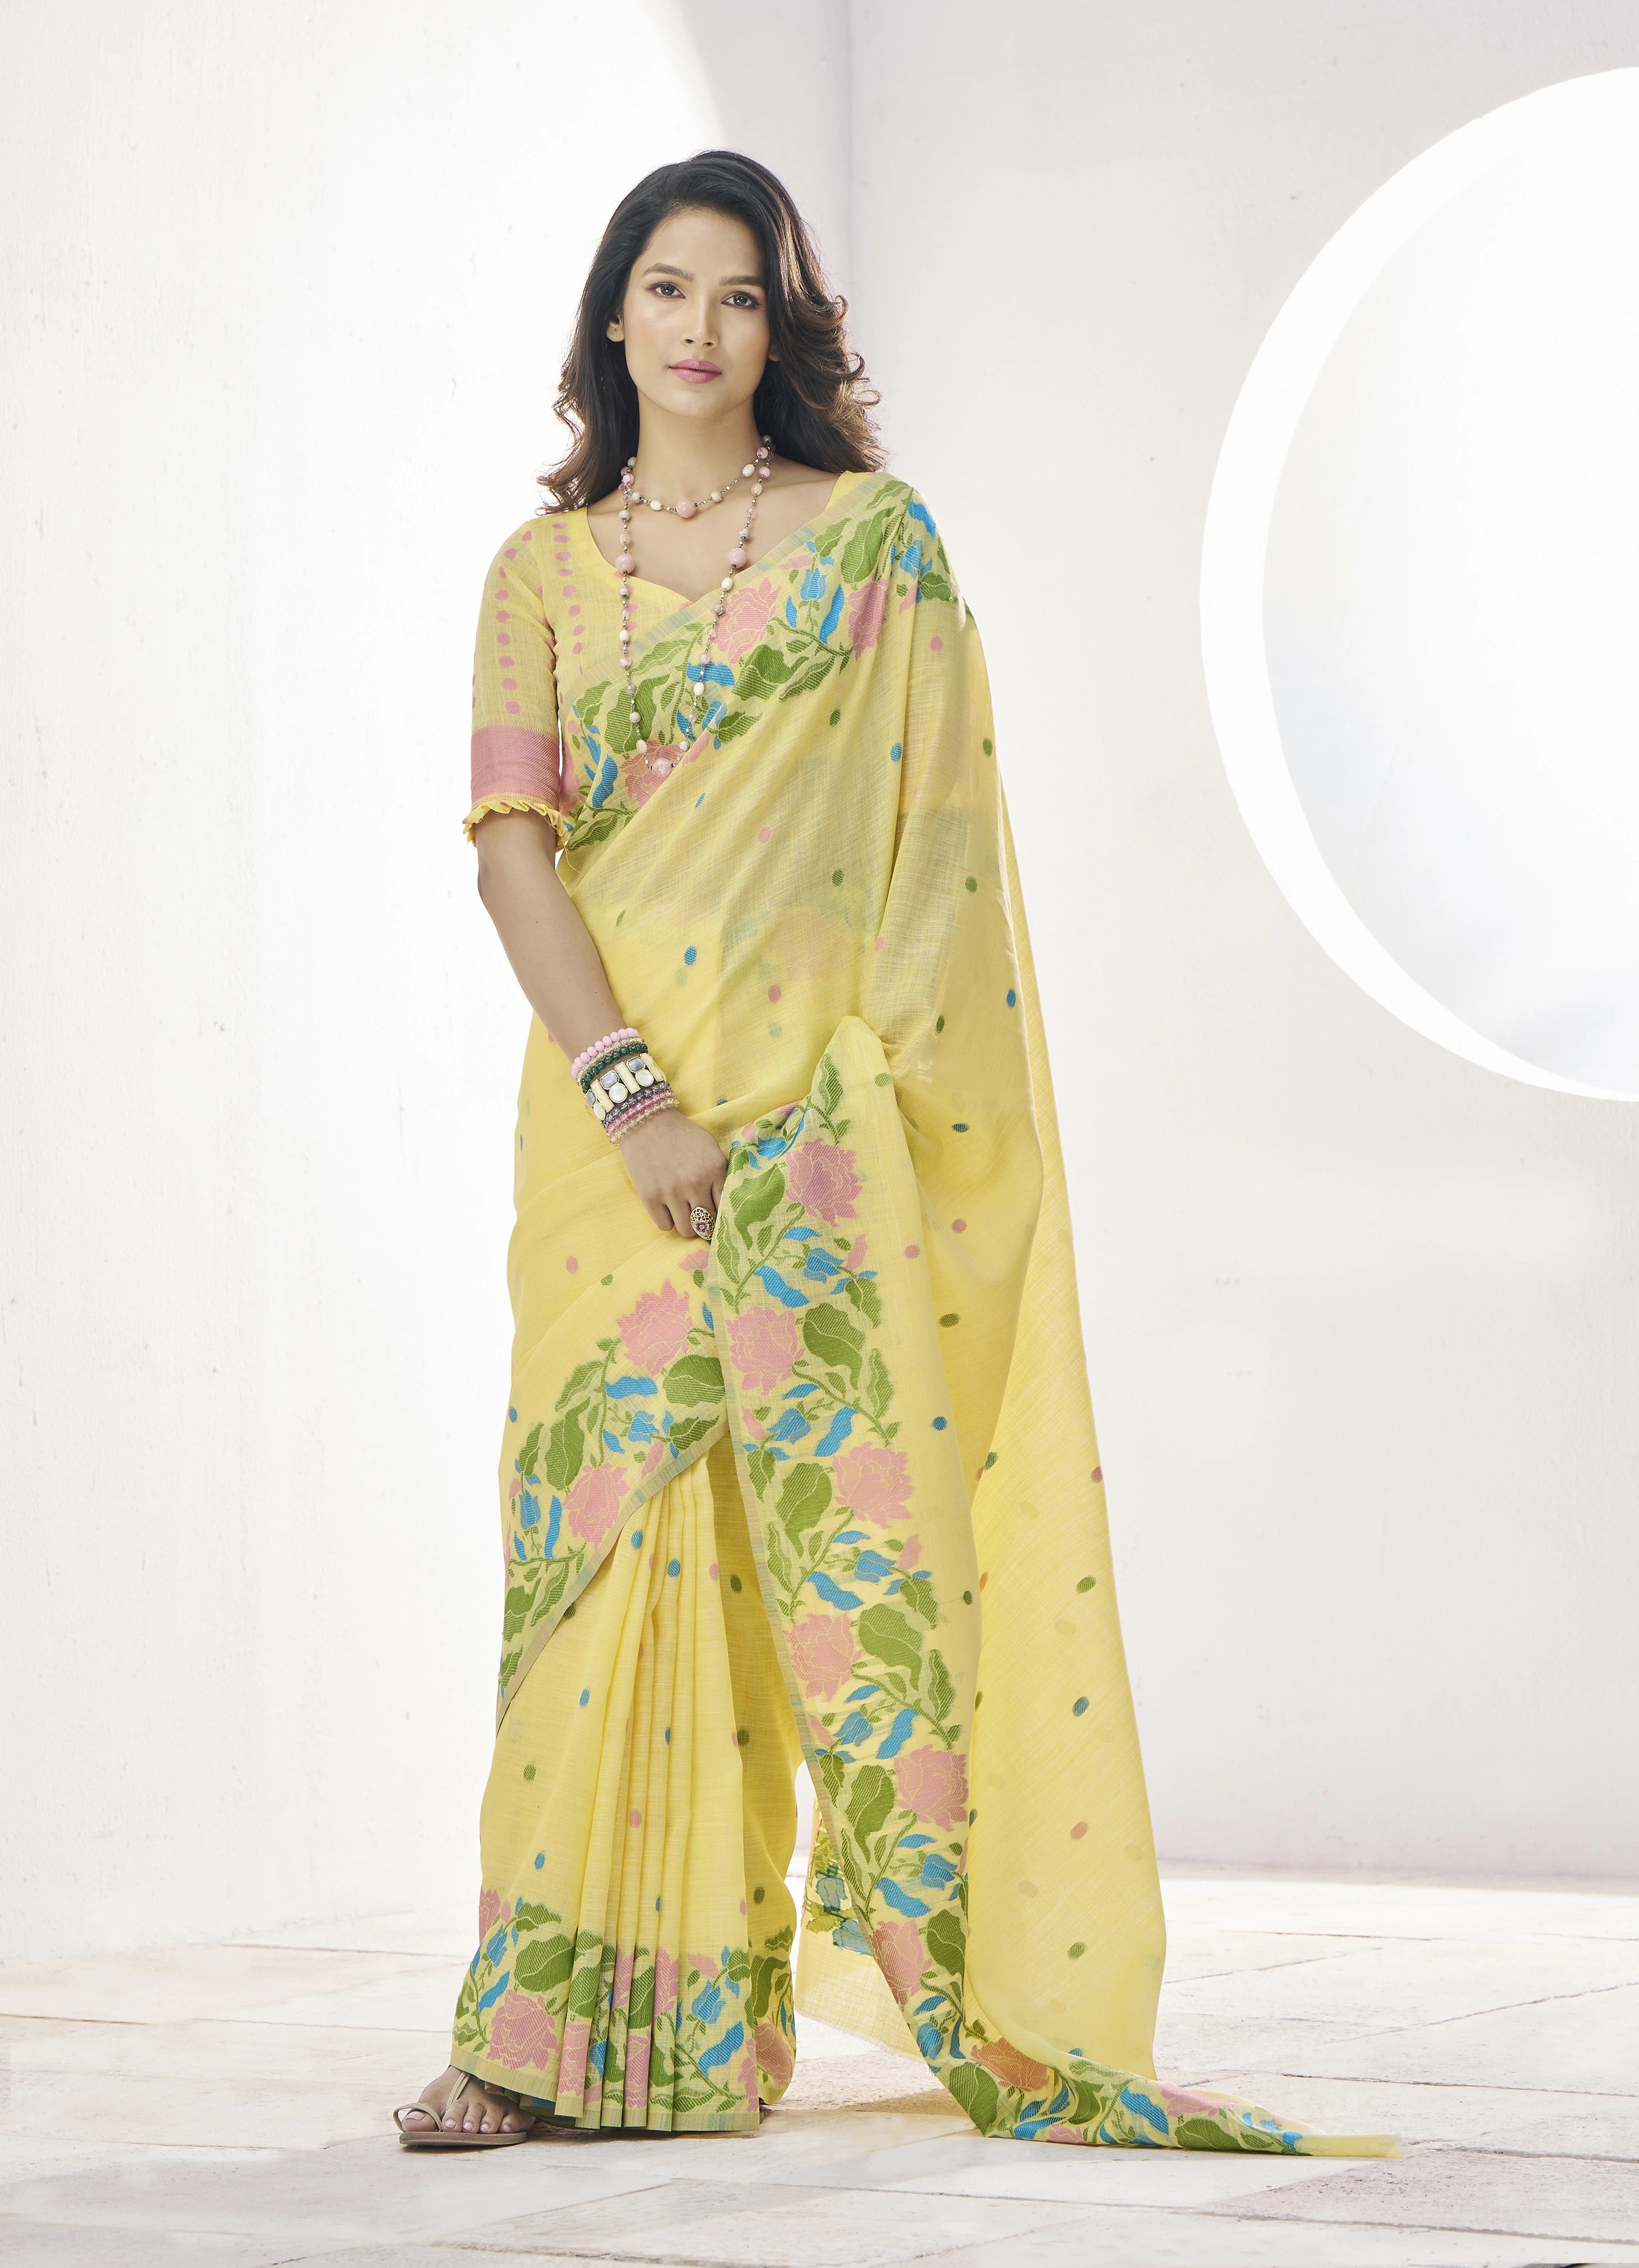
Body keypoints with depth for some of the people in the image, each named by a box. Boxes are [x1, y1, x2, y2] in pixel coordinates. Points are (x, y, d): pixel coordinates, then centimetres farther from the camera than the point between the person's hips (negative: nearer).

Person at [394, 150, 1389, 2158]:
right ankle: (570, 2024, 4)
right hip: (616, 1098, 2)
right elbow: (512, 843, 0)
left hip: (834, 1095, -2)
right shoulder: (545, 572, 11)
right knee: (617, 1523, 0)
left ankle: (977, 1985, 1)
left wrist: (888, 1087, -7)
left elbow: (940, 832, 3)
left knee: (857, 1516, -6)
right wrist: (627, 1091, -13)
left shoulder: (878, 536, 7)